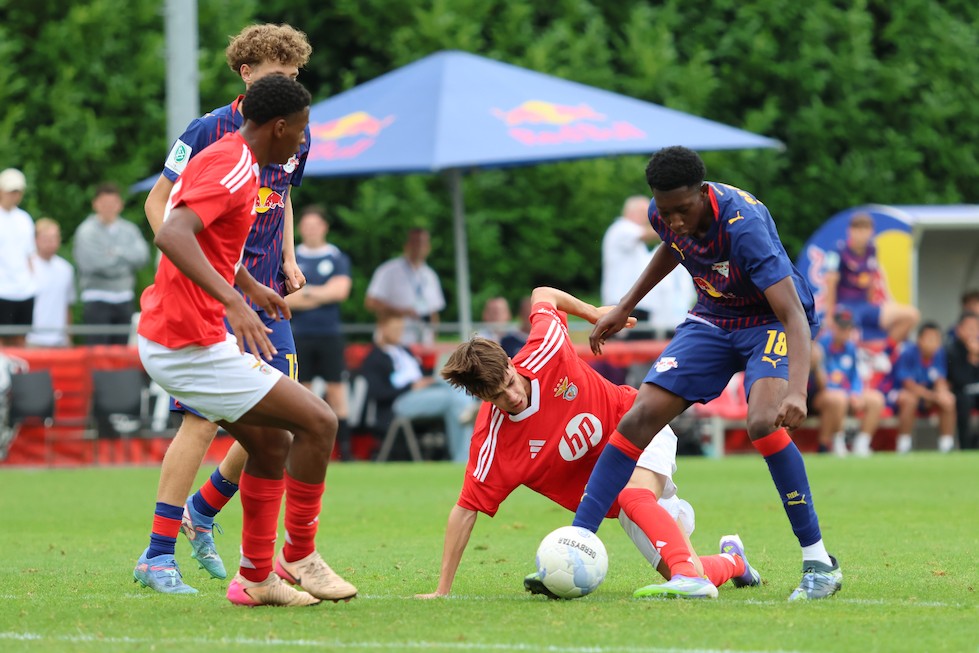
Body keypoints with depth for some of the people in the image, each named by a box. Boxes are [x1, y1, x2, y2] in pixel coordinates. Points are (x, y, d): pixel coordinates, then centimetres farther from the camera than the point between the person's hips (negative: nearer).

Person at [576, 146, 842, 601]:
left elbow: (794, 314, -40)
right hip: (712, 320, 6)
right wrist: (625, 307, 17)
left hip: (771, 321, -6)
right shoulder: (665, 215, -14)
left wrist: (797, 392, -54)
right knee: (641, 417, -8)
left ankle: (819, 562, -20)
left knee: (763, 423, -31)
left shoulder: (743, 225, -35)